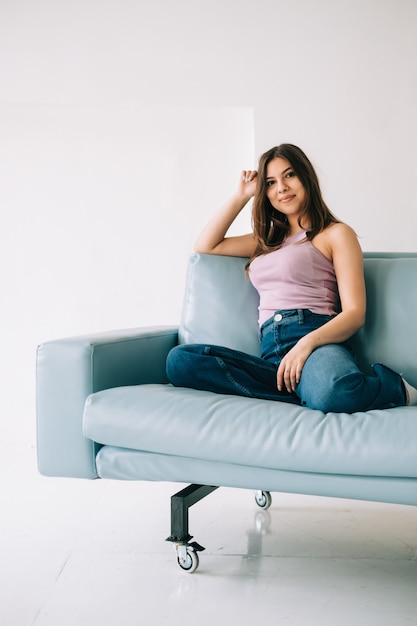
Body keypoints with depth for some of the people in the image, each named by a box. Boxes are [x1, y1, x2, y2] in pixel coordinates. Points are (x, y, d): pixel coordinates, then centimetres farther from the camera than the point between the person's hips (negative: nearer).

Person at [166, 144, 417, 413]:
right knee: (179, 360, -24)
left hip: (318, 342, -6)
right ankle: (304, 390, -24)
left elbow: (355, 313, 0)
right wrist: (241, 196, 28)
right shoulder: (269, 239, 30)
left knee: (331, 393, -45)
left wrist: (308, 343, -19)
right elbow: (206, 246, 34)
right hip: (272, 352, 6)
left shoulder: (336, 233, 10)